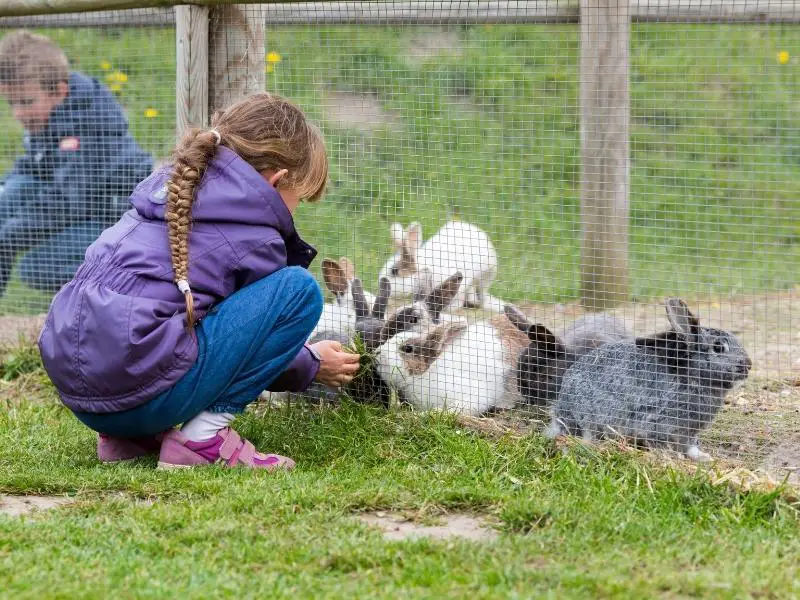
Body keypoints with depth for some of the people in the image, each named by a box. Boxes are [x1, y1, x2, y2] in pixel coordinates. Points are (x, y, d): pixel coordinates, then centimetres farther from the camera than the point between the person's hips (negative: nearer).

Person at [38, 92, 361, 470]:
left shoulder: (173, 185, 21)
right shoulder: (254, 236, -3)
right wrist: (313, 366, 32)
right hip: (141, 391, -9)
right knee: (300, 290, -4)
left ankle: (127, 437, 16)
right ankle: (203, 437, -7)